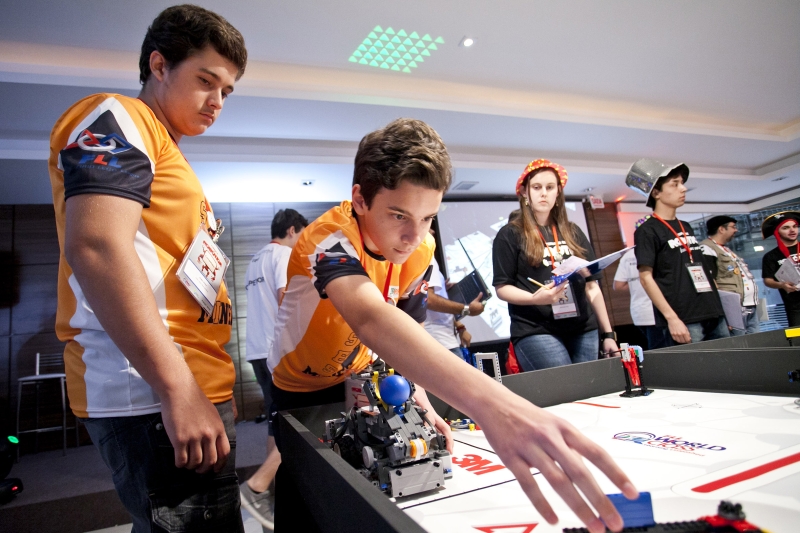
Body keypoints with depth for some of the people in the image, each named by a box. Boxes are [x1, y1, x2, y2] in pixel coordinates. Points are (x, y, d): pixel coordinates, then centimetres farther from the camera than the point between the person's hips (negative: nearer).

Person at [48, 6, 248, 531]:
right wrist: (180, 389, -21)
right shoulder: (116, 119, -2)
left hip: (192, 390, 9)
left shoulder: (165, 154, 24)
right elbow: (95, 246, -19)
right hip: (155, 396, -9)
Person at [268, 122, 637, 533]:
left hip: (359, 381, 4)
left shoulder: (421, 250, -17)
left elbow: (403, 331, -6)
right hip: (301, 388, -4)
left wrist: (418, 398, -24)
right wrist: (489, 401, -71)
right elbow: (373, 319, -57)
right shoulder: (329, 238, -37)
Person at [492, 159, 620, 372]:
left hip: (584, 331, 5)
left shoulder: (573, 232, 15)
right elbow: (502, 287, -4)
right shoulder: (510, 234, 1)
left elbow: (592, 285, 15)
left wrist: (608, 333, 12)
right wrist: (535, 298, -22)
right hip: (536, 332, -5)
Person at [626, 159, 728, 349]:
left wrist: (718, 308, 17)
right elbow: (646, 278, -13)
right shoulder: (647, 231, -6)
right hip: (684, 321, -7)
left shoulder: (686, 227, 17)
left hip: (714, 316, 7)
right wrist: (672, 318, -19)